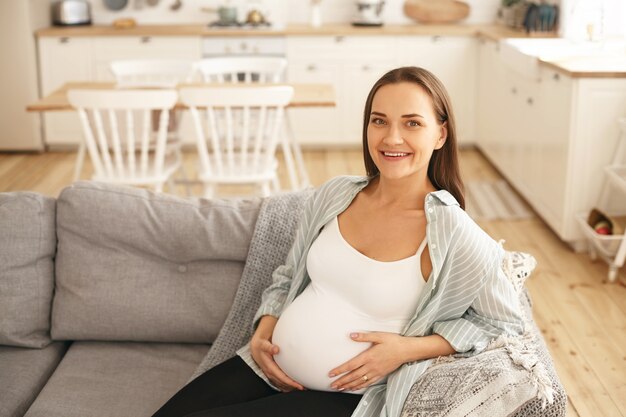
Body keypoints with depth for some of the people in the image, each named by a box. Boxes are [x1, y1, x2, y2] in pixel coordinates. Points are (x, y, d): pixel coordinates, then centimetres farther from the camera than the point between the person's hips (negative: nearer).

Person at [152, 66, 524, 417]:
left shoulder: (452, 234, -15)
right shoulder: (335, 195, 1)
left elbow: (504, 321, -4)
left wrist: (406, 348, -14)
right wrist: (262, 333, -3)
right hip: (268, 368, 5)